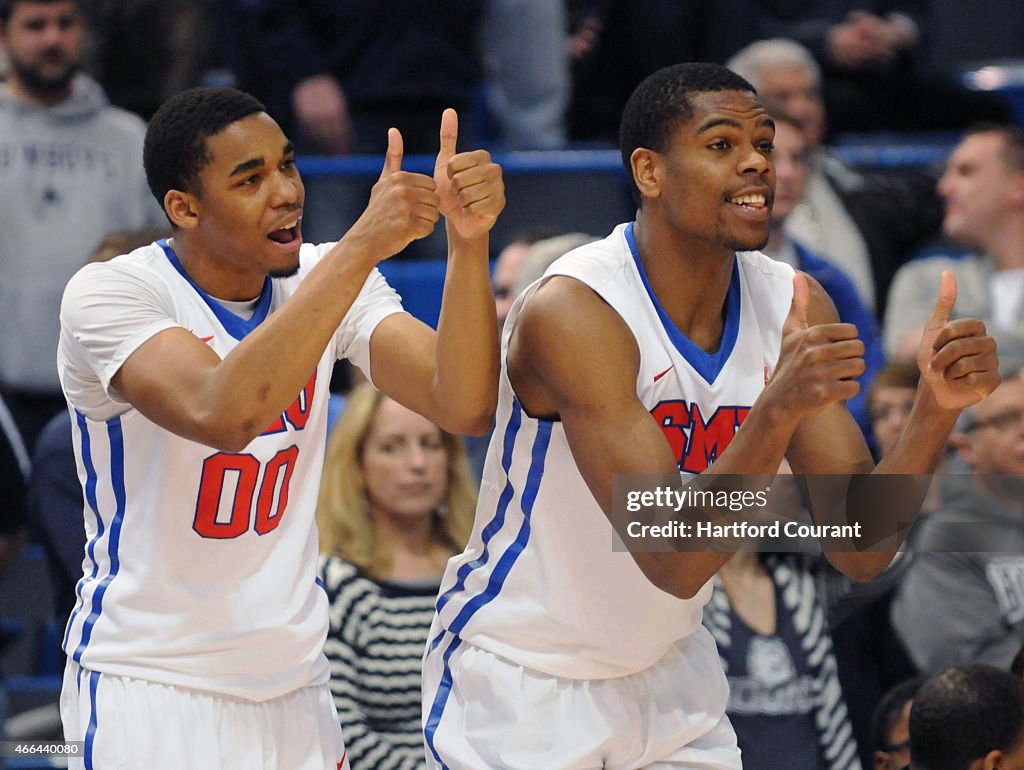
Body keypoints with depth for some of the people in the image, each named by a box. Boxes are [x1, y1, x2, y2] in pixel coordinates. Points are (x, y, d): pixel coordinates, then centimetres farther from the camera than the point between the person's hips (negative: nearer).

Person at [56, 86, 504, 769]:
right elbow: (220, 414, -35)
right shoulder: (109, 293, -16)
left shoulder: (324, 278, 0)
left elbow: (463, 406, -12)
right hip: (148, 681, -5)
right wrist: (362, 246, -35)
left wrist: (467, 240, -26)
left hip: (293, 680, 5)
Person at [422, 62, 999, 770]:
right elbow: (672, 559, -30)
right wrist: (776, 412, -41)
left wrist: (936, 410, -22)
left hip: (665, 672, 6)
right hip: (519, 679, -5)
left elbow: (860, 551, -8)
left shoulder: (794, 308, -6)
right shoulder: (572, 313, -24)